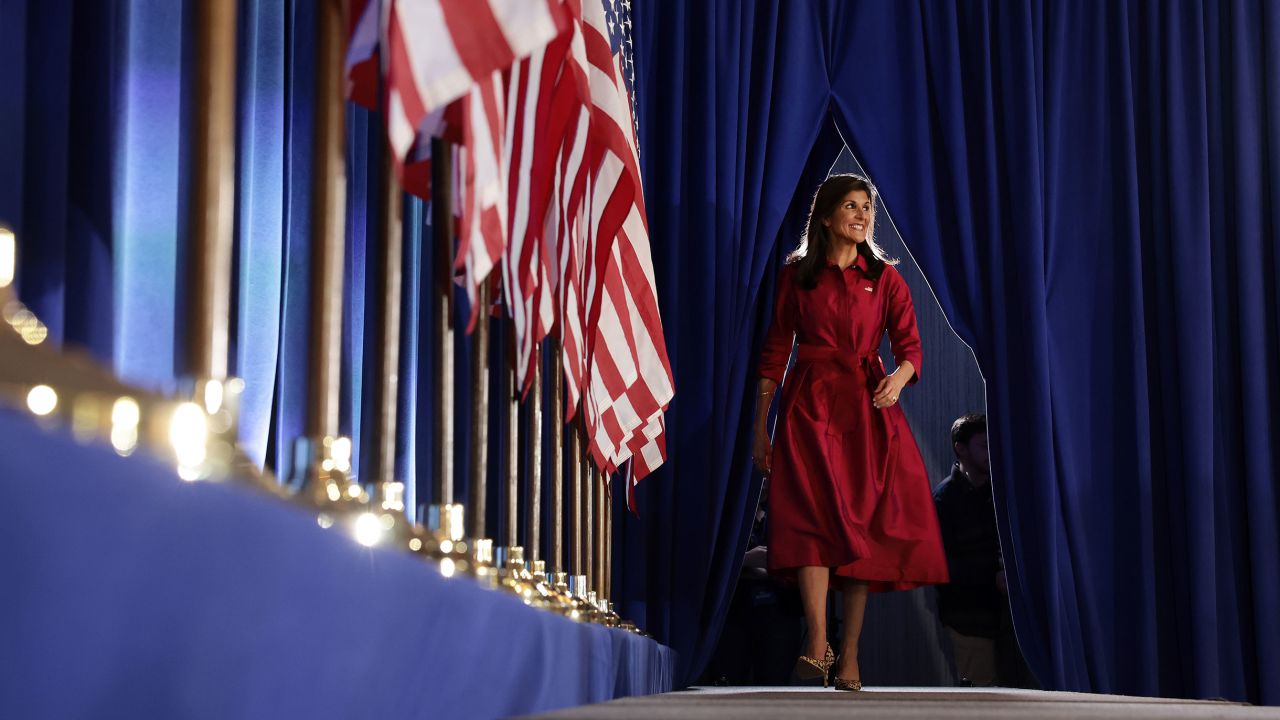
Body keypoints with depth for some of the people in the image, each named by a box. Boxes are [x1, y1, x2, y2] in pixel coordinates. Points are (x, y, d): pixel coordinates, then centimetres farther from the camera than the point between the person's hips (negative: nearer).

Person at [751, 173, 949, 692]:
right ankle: (817, 645, -26)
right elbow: (775, 352, 8)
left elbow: (909, 344, 3)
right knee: (812, 514, -17)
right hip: (809, 405, -1)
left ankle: (849, 654, 1)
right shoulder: (795, 276, 8)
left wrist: (900, 376, -21)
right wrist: (760, 429, 4)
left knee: (863, 524, -3)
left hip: (868, 407, 1)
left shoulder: (885, 277, 10)